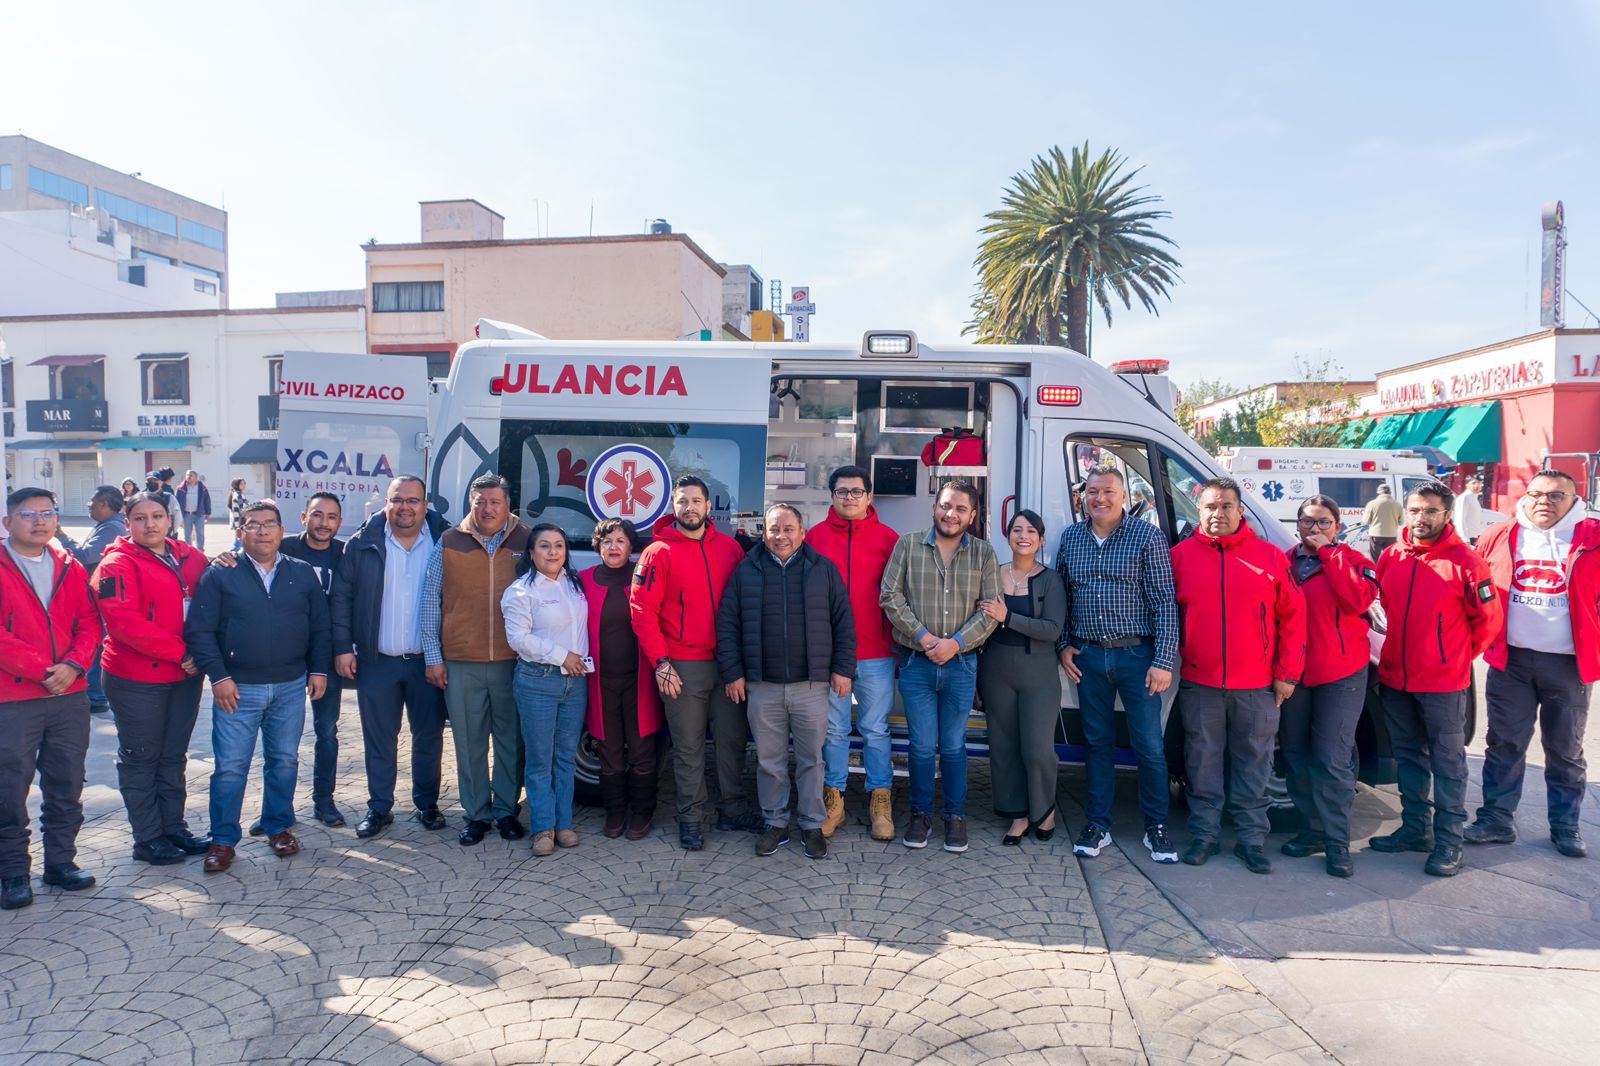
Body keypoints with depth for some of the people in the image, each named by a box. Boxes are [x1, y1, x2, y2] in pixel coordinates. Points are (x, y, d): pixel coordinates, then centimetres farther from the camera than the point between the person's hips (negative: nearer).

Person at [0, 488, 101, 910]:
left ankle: (61, 860, 24)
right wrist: (41, 670, -16)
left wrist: (73, 665, -10)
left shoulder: (69, 567, 10)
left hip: (70, 695, 4)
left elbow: (89, 622, 6)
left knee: (66, 785, 12)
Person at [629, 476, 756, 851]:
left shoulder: (729, 547, 6)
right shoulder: (659, 552, -4)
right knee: (689, 746, 6)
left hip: (727, 661, 4)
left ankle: (732, 809, 27)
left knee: (733, 738, 12)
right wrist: (660, 662, -12)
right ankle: (691, 818, 19)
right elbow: (642, 609, -8)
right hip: (682, 666, -3)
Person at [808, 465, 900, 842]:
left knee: (876, 730, 8)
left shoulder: (888, 539, 1)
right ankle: (834, 799, 22)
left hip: (876, 654, -1)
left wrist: (897, 643, 1)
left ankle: (880, 800, 20)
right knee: (833, 730, 9)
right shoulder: (815, 536, 3)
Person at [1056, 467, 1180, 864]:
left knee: (1150, 747, 1)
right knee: (1098, 742, 11)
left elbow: (1165, 603, -8)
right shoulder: (1070, 538, 7)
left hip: (1136, 655, -3)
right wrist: (1063, 646, 8)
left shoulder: (1148, 536, -5)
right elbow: (1062, 596, 15)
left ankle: (1156, 828, 19)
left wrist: (1164, 660, -13)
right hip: (1087, 657, 3)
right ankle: (1098, 825, 21)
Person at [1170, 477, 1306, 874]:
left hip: (1257, 686, 0)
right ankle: (1203, 835, 20)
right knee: (1202, 763, 8)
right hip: (1198, 683, 0)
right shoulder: (1181, 555, 3)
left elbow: (1292, 617, 3)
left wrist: (1287, 673, 0)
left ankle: (1251, 839, 21)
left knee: (1253, 764, 9)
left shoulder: (1270, 557, 2)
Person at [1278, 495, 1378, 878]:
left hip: (1340, 676, -4)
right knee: (1296, 757, 10)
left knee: (1331, 761, -6)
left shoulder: (1352, 560, 0)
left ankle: (1337, 843, 4)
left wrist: (1328, 554, -15)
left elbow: (1359, 601, -18)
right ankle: (1313, 828, 24)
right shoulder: (1284, 562, 8)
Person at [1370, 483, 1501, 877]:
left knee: (1448, 763, 4)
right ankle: (1415, 829, 29)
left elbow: (1489, 619, -4)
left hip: (1444, 683, -5)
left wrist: (1459, 656, 2)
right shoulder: (1390, 557, 3)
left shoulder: (1464, 561, -11)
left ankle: (1448, 842, 14)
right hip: (1395, 678, 6)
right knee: (1408, 758, 16)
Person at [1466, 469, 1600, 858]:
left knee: (1566, 750, 12)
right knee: (1504, 743, 7)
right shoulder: (1497, 537, 2)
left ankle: (1565, 827, 24)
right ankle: (1497, 820, 16)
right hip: (1511, 661, 1)